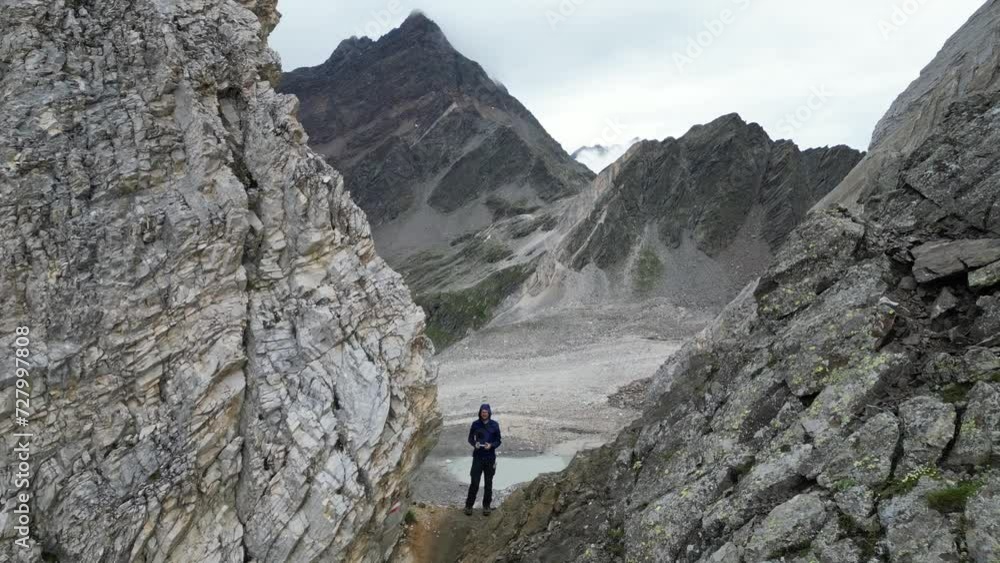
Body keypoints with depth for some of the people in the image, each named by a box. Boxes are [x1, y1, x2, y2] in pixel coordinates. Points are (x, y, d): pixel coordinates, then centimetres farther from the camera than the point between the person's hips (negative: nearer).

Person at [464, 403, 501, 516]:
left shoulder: (494, 425, -2)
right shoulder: (475, 424, -2)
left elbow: (498, 441, 2)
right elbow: (470, 438, 6)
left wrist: (491, 445, -18)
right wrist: (474, 444, -15)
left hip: (490, 458, 1)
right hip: (478, 457, -1)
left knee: (488, 483, 9)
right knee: (474, 482, -1)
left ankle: (486, 506, 22)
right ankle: (469, 505, 11)